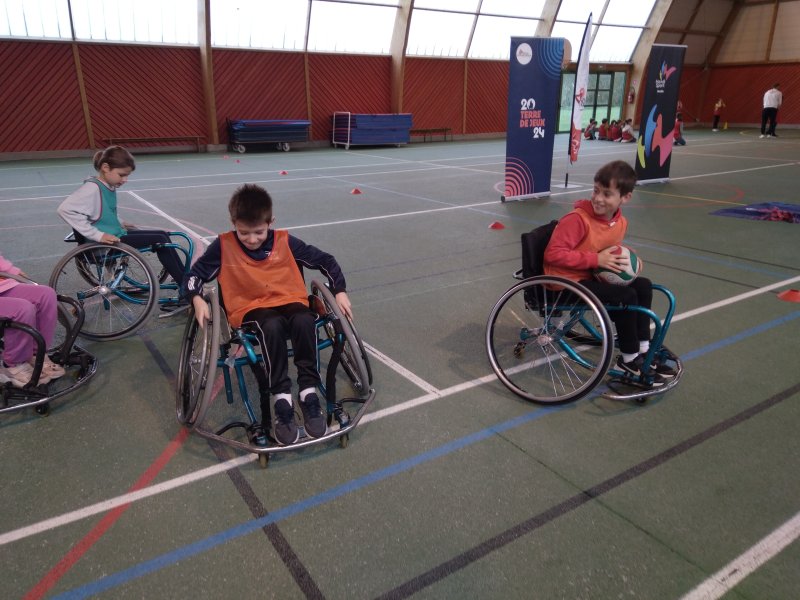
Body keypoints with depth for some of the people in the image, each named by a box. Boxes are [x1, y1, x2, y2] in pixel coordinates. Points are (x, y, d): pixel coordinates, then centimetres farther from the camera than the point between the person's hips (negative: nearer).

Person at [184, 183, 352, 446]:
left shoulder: (285, 241, -2)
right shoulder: (223, 246, -3)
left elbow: (325, 260, 6)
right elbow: (195, 274, 4)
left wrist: (339, 292, -3)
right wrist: (197, 299, -16)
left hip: (290, 301, 2)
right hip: (251, 308, -1)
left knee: (304, 321, -35)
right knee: (272, 327, -38)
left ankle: (308, 393, -27)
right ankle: (282, 400, -35)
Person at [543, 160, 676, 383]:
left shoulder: (621, 222, 3)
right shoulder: (577, 219, -23)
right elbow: (553, 254, -27)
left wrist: (622, 261, -4)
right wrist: (596, 260, -26)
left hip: (591, 275, 9)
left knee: (643, 285, 5)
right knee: (626, 296, -20)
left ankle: (642, 351, 15)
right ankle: (629, 360, -1)